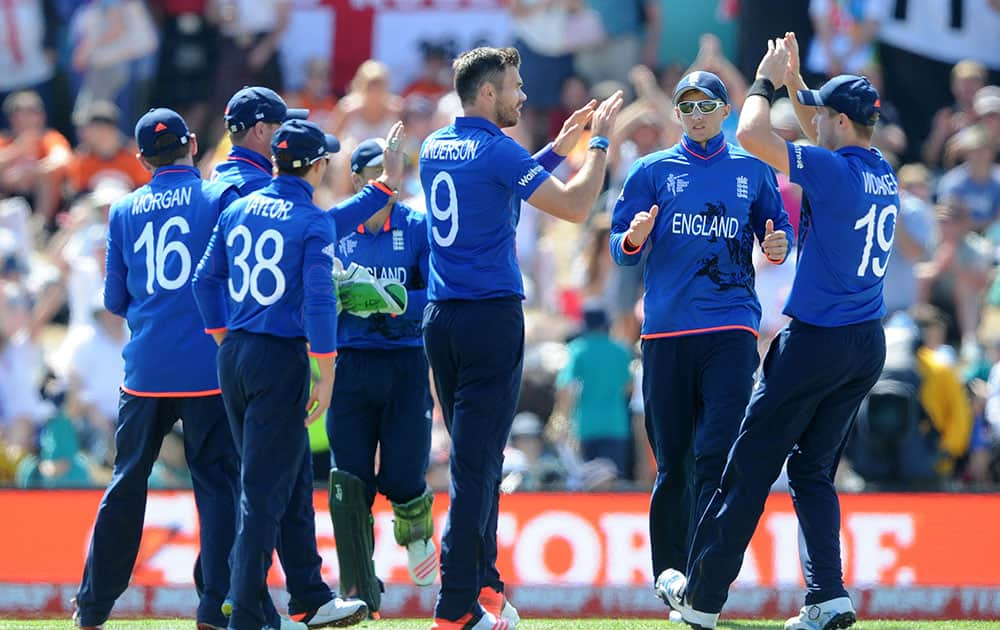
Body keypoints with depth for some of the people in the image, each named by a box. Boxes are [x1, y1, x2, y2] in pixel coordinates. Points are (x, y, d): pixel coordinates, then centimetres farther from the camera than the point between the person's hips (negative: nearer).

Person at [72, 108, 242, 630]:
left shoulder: (125, 211, 8)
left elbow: (114, 300, 12)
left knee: (127, 483, 12)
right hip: (208, 366, -3)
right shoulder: (221, 196, -1)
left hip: (145, 367, 3)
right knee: (217, 482, 0)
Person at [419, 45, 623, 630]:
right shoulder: (497, 151, -12)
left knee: (476, 459, 17)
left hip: (442, 319, 8)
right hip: (492, 318, -8)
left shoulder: (435, 149, 12)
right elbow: (575, 207, -12)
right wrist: (601, 140, 0)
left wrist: (559, 147, 27)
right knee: (476, 466, -8)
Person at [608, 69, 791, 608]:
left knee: (717, 453, -13)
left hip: (731, 328, -1)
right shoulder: (652, 171, 10)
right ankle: (668, 572, 13)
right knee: (672, 459, 2)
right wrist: (634, 240, -16)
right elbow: (621, 250, 7)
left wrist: (778, 244, -9)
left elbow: (778, 228, 15)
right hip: (666, 332, 1)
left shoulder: (752, 171, 12)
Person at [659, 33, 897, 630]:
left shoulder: (834, 171, -17)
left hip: (816, 342, -8)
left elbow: (752, 135, -19)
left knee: (751, 467, 1)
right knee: (814, 469, 13)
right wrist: (795, 83, 26)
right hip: (869, 345, 8)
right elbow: (824, 145, 29)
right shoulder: (883, 175, 8)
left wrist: (767, 80, -4)